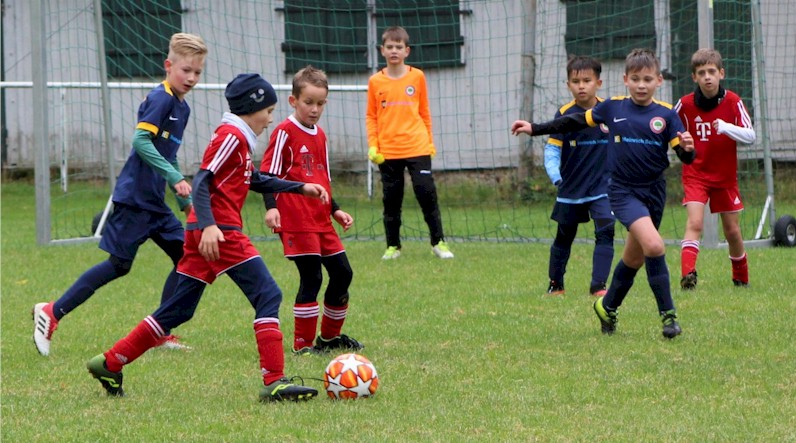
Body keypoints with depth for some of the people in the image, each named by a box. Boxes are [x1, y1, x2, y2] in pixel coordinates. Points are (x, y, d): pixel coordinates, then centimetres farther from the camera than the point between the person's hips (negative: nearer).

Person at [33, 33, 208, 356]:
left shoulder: (181, 107, 15)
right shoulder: (161, 98, -13)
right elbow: (140, 140, -24)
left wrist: (187, 200, 24)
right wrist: (175, 177, -27)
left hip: (155, 202, 9)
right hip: (134, 197, -9)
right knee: (119, 264, -5)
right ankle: (52, 313, 3)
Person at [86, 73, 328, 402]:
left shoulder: (236, 137, 22)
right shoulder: (232, 136, -8)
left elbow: (256, 181, 34)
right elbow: (202, 180, -17)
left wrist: (301, 188, 31)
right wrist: (209, 225, -27)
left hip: (207, 233, 10)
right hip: (221, 232, -10)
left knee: (178, 309, 12)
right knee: (268, 296, -10)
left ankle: (110, 363, 15)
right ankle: (275, 383, -16)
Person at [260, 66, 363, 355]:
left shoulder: (320, 135, 17)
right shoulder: (285, 132, -8)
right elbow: (268, 174, -12)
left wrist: (335, 210, 21)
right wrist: (271, 207, -23)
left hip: (321, 220, 8)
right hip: (296, 221, -8)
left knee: (342, 273, 9)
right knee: (311, 278, -10)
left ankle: (330, 336, 25)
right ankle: (303, 344, -2)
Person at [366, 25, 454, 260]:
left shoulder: (417, 77, 4)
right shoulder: (376, 82, 3)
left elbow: (424, 112, 11)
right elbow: (371, 117, 7)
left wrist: (430, 143, 11)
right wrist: (372, 146, -2)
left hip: (417, 149, -1)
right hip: (388, 151, 1)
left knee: (427, 194, -5)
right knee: (391, 199, 5)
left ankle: (438, 242, 4)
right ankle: (393, 246, 14)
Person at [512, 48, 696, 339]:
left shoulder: (666, 115, -2)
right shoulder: (613, 108, -1)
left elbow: (685, 156, -6)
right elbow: (575, 123, 11)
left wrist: (687, 148, -29)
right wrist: (535, 129, 12)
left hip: (654, 191, 3)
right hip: (623, 191, -3)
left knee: (634, 258, 15)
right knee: (653, 245, -24)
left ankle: (607, 307, 39)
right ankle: (667, 313, -17)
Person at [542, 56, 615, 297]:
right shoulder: (564, 114, -10)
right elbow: (552, 148, -10)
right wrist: (555, 175, -25)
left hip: (602, 188, 0)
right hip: (571, 189, 0)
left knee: (605, 232, -16)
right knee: (564, 238, 13)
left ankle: (598, 285, -13)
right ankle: (555, 284, 31)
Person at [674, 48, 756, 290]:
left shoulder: (732, 101, -8)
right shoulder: (686, 104, -7)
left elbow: (750, 136, -16)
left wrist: (726, 127, -31)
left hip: (725, 176, 1)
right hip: (695, 174, -1)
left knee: (732, 231, 9)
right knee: (695, 222, -21)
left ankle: (741, 277, 28)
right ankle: (687, 274, -30)